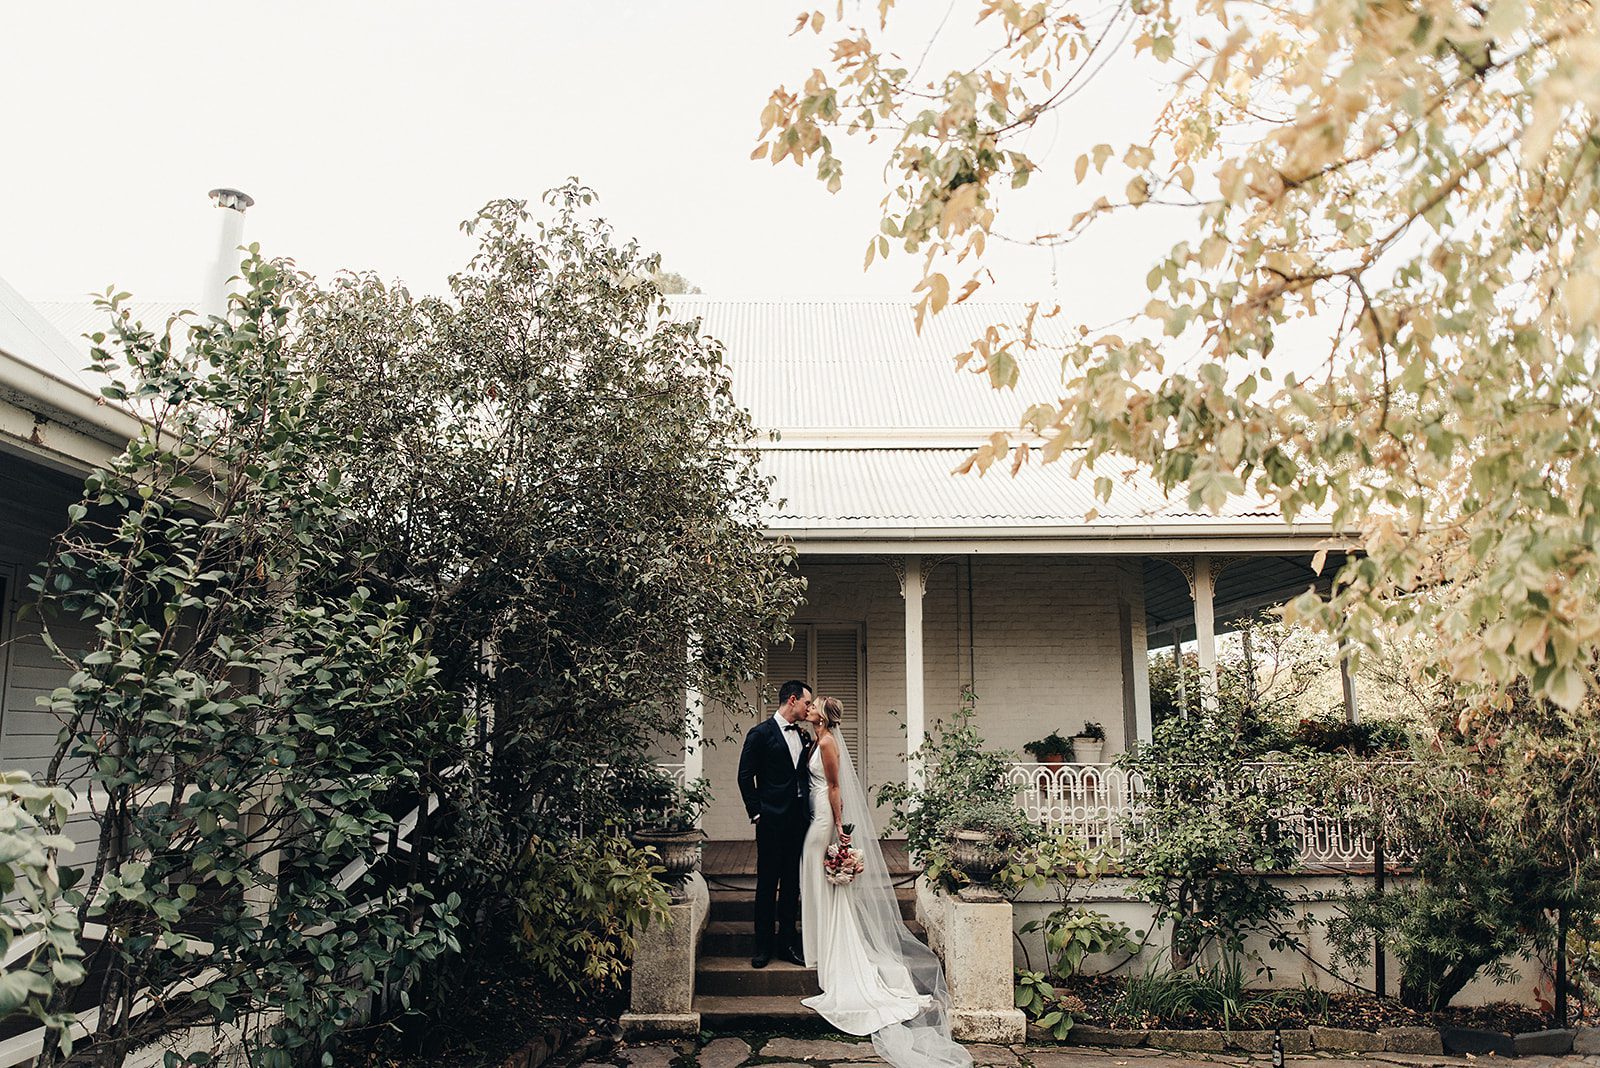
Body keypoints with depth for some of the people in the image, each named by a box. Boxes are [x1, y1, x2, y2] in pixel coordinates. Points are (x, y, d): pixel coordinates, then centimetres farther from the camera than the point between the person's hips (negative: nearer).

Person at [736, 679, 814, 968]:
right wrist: (756, 813, -8)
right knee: (767, 883, 1)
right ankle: (763, 946, 11)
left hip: (798, 819, 6)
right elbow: (745, 776, -6)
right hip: (772, 820, -6)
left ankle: (787, 942, 20)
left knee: (792, 883, 10)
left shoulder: (803, 736, 13)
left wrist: (808, 809, 7)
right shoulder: (761, 733, -7)